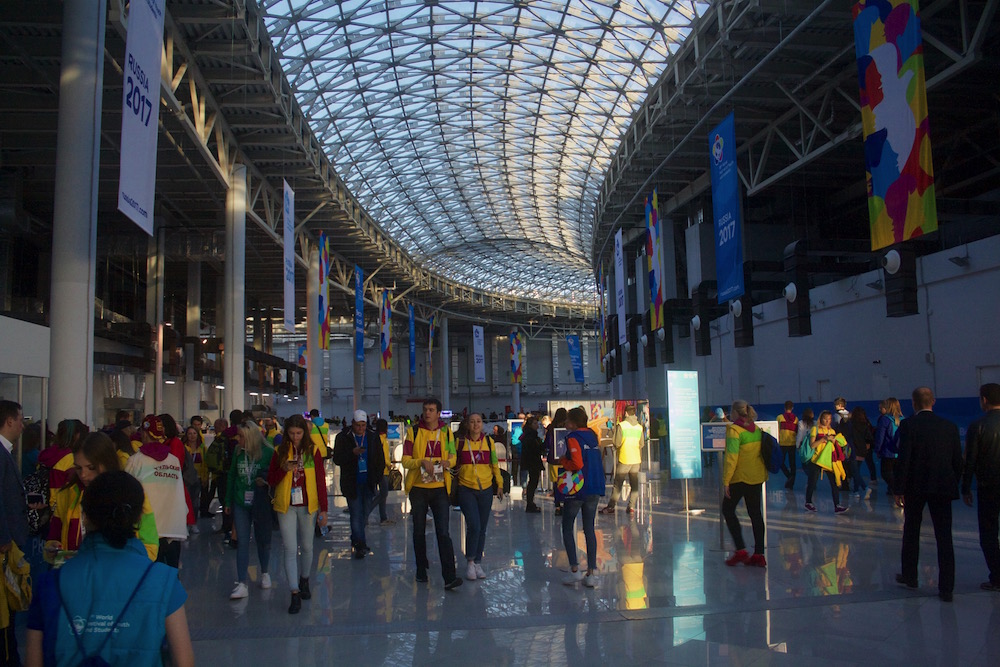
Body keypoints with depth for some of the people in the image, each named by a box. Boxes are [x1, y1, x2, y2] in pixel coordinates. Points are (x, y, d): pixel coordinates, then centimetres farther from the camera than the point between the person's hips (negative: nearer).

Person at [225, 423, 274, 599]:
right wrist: (228, 501, 11)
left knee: (263, 540, 12)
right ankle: (242, 585, -1)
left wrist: (265, 479, -23)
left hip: (261, 504, -2)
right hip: (240, 504, 2)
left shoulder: (268, 452, -10)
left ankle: (264, 573, 34)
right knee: (242, 542, -2)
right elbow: (232, 476, 10)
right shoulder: (238, 452, 1)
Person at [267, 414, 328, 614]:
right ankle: (295, 594, -1)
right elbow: (271, 480, 3)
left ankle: (304, 581, 34)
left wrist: (323, 508, -3)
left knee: (306, 546, 11)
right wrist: (284, 469, -16)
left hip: (308, 505, 0)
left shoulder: (313, 450, -1)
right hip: (286, 506, 0)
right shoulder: (280, 451, 1)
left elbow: (321, 480, 0)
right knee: (290, 550, -4)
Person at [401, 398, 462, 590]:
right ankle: (421, 570, 28)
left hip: (440, 488, 0)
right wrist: (422, 462, -23)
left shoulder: (446, 432, 4)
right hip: (418, 488, 0)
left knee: (443, 533, -7)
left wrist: (448, 462, -12)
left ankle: (449, 577, -10)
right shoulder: (413, 432, -1)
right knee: (419, 532, 11)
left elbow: (453, 457, 11)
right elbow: (405, 461, -5)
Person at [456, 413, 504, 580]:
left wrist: (500, 484, 10)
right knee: (474, 526, -15)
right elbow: (454, 465, 5)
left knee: (482, 529, 8)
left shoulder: (489, 441, 3)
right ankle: (470, 562, 3)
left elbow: (495, 465, 11)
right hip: (466, 490, -3)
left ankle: (478, 563, 22)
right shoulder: (460, 442, -2)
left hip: (486, 490, 3)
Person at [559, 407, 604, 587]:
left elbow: (577, 464, -22)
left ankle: (574, 569, 1)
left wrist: (562, 461, -6)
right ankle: (591, 573, 7)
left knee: (567, 528, 7)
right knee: (590, 529, 9)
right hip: (595, 489, 6)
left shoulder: (572, 438, -12)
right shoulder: (593, 435, 10)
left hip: (577, 489, -6)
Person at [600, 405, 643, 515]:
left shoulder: (621, 425, -8)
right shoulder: (639, 427, 5)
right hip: (636, 459, 4)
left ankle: (611, 507, 2)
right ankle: (630, 506, 5)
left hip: (624, 459, -4)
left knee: (617, 484, 1)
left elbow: (617, 443, -8)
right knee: (634, 484, 9)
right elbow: (641, 444, 10)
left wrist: (617, 446, 13)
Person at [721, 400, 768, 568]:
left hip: (740, 478, -7)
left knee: (728, 510, 8)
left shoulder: (734, 430, -14)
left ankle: (740, 550, 0)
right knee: (755, 513, 10)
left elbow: (731, 457, -19)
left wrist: (726, 481, -16)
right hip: (758, 477, 7)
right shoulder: (757, 429, 8)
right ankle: (759, 554, 10)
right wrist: (765, 473, 21)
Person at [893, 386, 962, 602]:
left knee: (911, 532, 15)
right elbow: (957, 461, 5)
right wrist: (954, 485, 16)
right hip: (943, 487, 2)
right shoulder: (950, 427, 2)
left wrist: (898, 489, -6)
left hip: (915, 487, -2)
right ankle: (946, 588, 3)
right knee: (944, 538, 4)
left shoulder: (908, 425, -9)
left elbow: (903, 459, -12)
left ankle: (909, 576, 27)